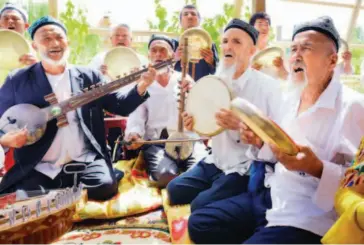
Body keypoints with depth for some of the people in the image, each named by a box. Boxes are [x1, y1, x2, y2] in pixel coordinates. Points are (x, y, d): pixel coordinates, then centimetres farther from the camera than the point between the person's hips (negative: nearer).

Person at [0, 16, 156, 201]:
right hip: (37, 167, 0)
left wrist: (141, 87, -13)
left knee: (105, 186, -26)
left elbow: (120, 106, 5)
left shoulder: (89, 76, 8)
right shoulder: (17, 81, 5)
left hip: (84, 161, 1)